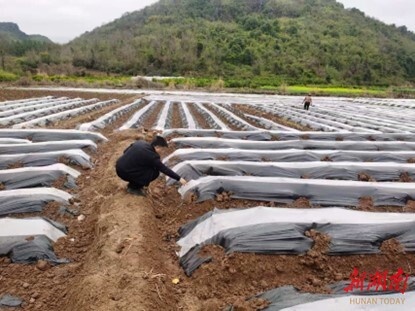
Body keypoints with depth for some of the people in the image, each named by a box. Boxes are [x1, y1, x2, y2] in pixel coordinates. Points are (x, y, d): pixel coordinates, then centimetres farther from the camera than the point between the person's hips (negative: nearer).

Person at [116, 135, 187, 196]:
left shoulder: (141, 142, 4)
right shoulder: (151, 156, -17)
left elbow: (125, 151, 14)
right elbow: (164, 169, -12)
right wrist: (179, 178, -6)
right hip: (124, 172, -9)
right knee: (155, 173, -6)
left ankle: (132, 183, 20)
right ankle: (133, 188, 3)